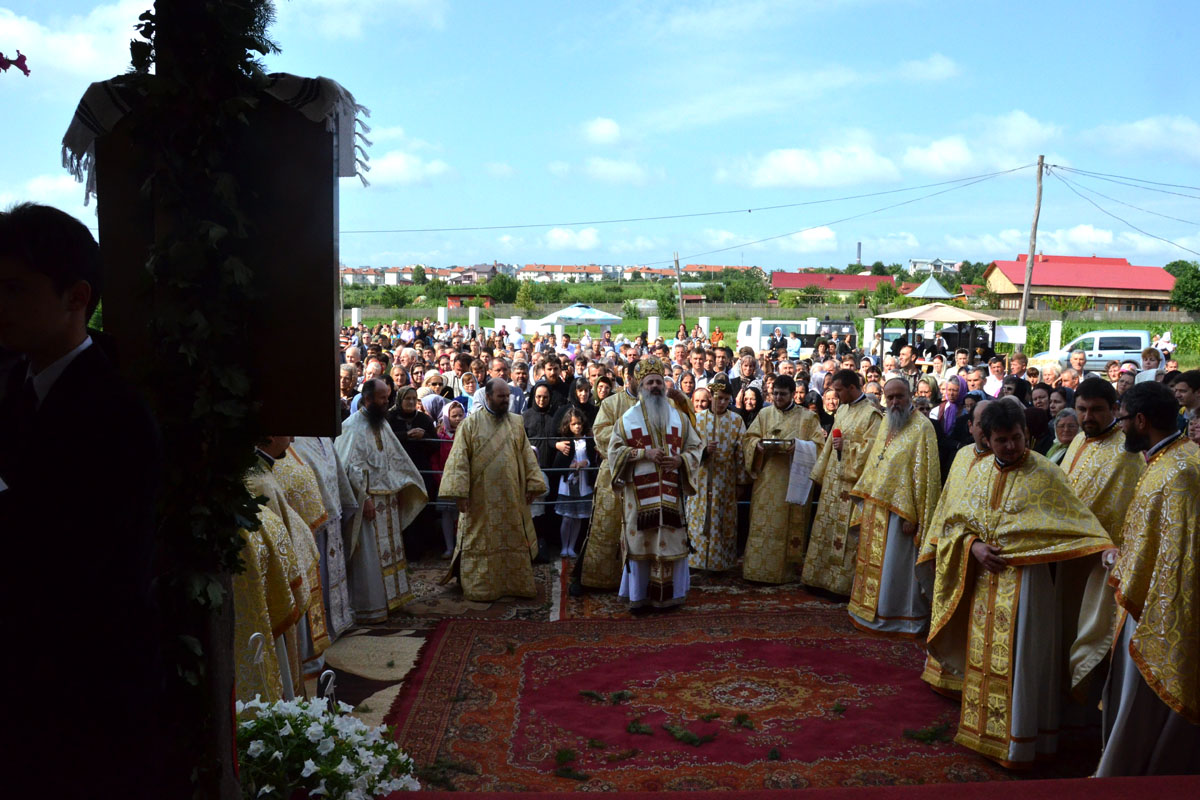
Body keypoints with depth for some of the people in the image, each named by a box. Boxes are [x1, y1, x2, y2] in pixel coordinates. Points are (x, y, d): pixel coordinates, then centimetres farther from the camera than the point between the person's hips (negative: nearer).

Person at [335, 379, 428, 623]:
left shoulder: (382, 423, 13)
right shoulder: (352, 426, -13)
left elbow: (397, 458, 19)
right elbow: (351, 467, -19)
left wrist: (402, 488, 14)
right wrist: (364, 498, -22)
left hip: (388, 499, 9)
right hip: (367, 500, -9)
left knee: (389, 550, 15)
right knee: (369, 556, -3)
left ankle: (389, 598, 27)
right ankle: (368, 609, 5)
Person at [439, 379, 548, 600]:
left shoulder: (516, 422, 8)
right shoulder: (471, 423, -4)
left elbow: (527, 455, 7)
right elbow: (459, 459, -9)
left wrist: (533, 484, -1)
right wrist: (459, 492, -16)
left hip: (511, 498, 4)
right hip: (480, 499, -4)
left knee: (514, 541, 10)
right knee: (481, 543, 4)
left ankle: (517, 583, 21)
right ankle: (479, 588, 14)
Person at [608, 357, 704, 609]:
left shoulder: (680, 417, 12)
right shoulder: (627, 418, 6)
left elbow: (696, 447, 11)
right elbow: (614, 450, 0)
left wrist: (680, 460, -10)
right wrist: (645, 453, -13)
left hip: (672, 493, 2)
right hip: (639, 493, -1)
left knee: (672, 541, 2)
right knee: (641, 541, 0)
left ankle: (668, 594, 13)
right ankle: (639, 595, 11)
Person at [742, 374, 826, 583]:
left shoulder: (807, 417, 4)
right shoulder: (764, 414, 11)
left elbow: (818, 443, -2)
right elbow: (748, 438, 10)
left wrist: (798, 446, -19)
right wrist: (758, 444, -12)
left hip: (793, 479, -2)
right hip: (766, 479, 2)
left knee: (790, 525, 1)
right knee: (762, 525, 1)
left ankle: (788, 569, 10)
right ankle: (759, 567, 7)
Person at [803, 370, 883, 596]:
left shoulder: (871, 414, -10)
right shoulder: (841, 410, 14)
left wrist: (846, 445, -15)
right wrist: (821, 473, 15)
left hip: (852, 482, -8)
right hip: (833, 479, 8)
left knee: (847, 533, -2)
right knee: (827, 530, 12)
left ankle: (843, 581, 7)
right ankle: (822, 576, 20)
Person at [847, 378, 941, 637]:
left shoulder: (921, 427, -13)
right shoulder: (885, 426, 13)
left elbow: (926, 474, -17)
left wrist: (913, 517, -20)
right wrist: (866, 499, 16)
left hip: (900, 511, -8)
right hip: (876, 508, 8)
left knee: (896, 566, 0)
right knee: (875, 563, 15)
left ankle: (903, 619, 12)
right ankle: (872, 612, 26)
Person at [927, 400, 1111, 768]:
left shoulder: (1045, 475, -9)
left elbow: (1079, 524, -12)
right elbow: (956, 522, 9)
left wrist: (1108, 554, -28)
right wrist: (974, 547, -9)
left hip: (1024, 581, -5)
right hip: (985, 580, 6)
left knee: (1017, 663, 1)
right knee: (984, 656, 14)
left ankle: (1016, 741, 14)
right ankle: (982, 729, 29)